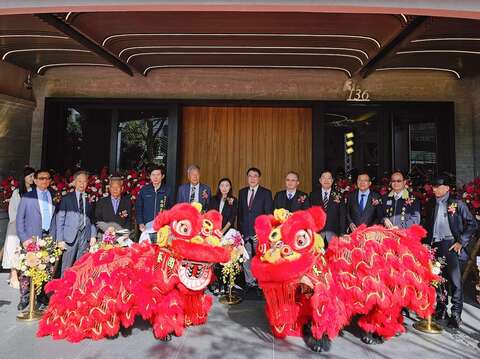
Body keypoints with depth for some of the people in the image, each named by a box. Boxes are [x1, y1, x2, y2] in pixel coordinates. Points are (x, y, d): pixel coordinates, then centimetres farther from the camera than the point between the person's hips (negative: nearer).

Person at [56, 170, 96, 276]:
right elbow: (60, 219, 2)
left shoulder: (89, 199, 10)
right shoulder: (66, 198, 4)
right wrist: (60, 239, -4)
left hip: (85, 237, 2)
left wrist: (93, 235, 2)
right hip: (70, 236, -2)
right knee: (67, 268, 1)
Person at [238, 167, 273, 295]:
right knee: (246, 259, 8)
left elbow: (269, 214, -3)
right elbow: (240, 213, 13)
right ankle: (250, 283, 21)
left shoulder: (266, 193, 0)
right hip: (245, 232, 4)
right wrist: (240, 230, 6)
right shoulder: (242, 192, 12)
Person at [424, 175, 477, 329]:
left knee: (455, 280, -3)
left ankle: (456, 314, 8)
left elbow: (472, 224, -2)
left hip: (451, 245, -4)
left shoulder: (457, 203, -2)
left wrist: (461, 242, -7)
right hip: (434, 247, 5)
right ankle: (441, 310, 24)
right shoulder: (431, 204, 12)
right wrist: (427, 244, 8)